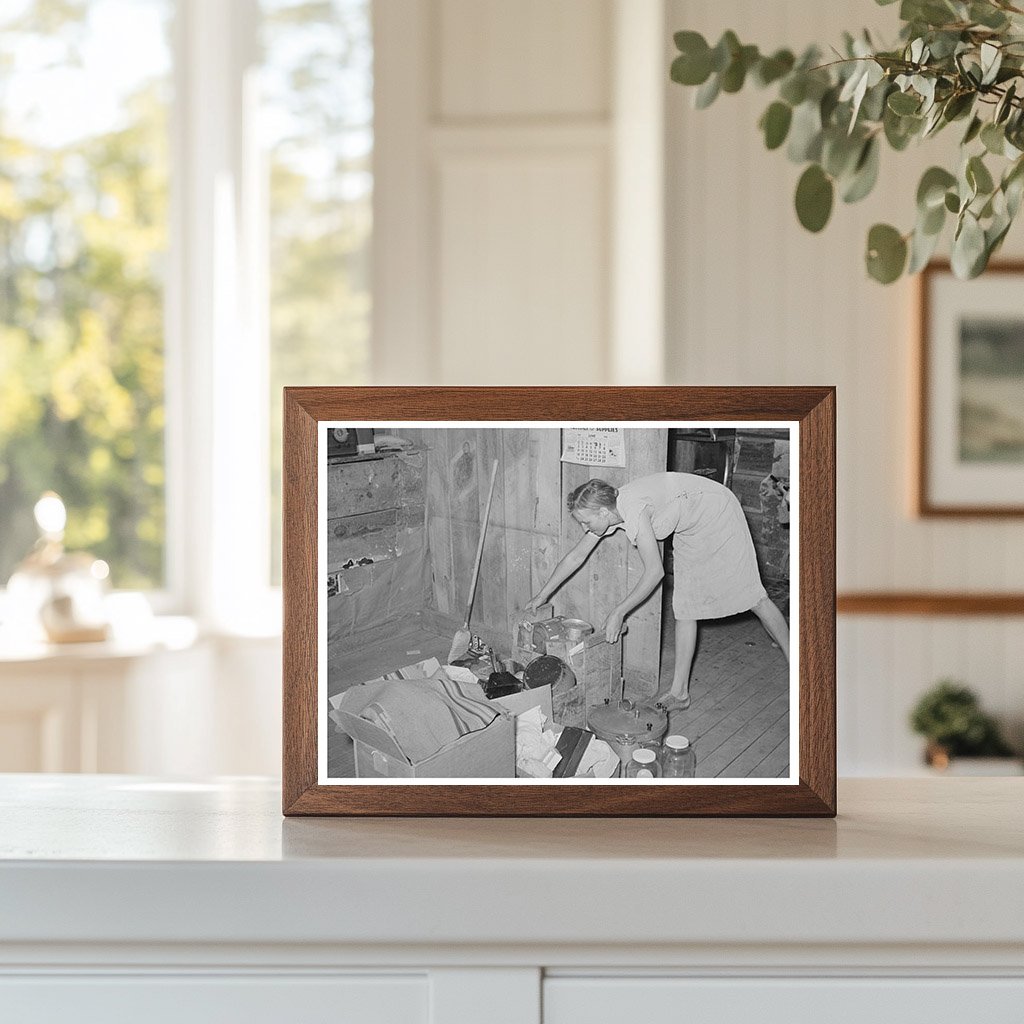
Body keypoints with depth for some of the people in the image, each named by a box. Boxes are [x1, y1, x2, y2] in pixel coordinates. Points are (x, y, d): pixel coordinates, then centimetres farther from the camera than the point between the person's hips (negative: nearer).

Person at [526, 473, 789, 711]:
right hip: (691, 530, 8)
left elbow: (654, 572, -32)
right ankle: (679, 692, 4)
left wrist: (618, 613, -27)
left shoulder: (634, 510, -35)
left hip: (717, 512, -8)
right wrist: (542, 595, 11)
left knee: (753, 597, -3)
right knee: (684, 608, 3)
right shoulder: (605, 512, -9)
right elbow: (576, 556, 6)